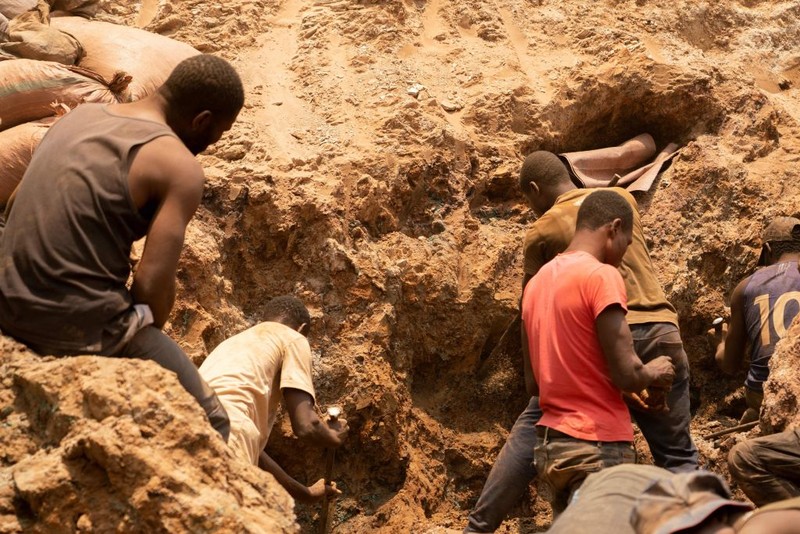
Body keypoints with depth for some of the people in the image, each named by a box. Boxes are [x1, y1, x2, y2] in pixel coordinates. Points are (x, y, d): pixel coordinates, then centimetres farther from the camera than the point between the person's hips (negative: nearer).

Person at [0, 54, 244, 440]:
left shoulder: (81, 114, 13)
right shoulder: (180, 167, -9)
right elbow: (152, 287, -16)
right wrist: (141, 343, 6)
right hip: (78, 324, -8)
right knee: (210, 427, 0)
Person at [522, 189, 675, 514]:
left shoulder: (537, 282, 11)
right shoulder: (601, 275, -12)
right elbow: (626, 375, -17)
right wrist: (653, 374, 6)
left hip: (548, 445, 8)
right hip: (597, 448, -8)